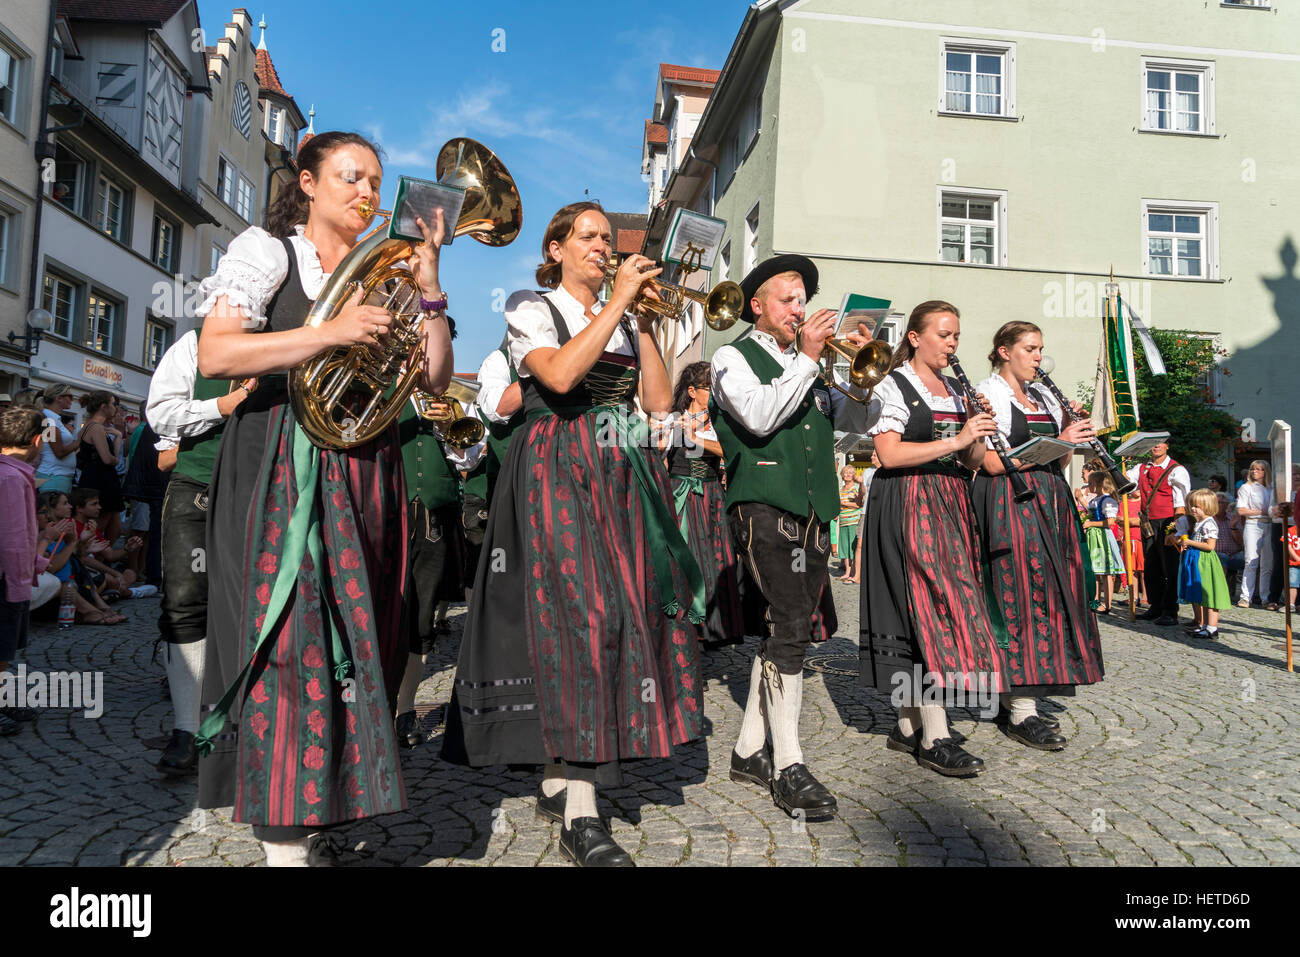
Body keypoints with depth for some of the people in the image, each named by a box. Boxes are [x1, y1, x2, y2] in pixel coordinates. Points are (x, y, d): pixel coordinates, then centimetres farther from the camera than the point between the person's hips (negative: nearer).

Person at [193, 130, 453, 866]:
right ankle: (286, 838, -4)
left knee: (354, 644, 7)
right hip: (284, 471, -4)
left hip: (367, 472, 5)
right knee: (292, 641, -10)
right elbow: (215, 354, -11)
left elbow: (435, 381, 8)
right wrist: (331, 331, -19)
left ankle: (333, 797, 23)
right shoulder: (266, 251, 5)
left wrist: (429, 285, 1)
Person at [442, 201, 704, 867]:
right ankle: (580, 814, -16)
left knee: (623, 607, 0)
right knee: (581, 609, -17)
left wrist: (643, 321, 3)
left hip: (622, 475, 6)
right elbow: (560, 374, -16)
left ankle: (558, 778, 13)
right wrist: (619, 300, -12)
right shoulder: (531, 308, 6)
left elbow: (659, 400, 8)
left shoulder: (626, 319, 20)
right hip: (558, 468, -6)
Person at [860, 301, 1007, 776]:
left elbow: (969, 463, 17)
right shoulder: (893, 386, -3)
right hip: (909, 505, -7)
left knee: (934, 608, 5)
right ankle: (935, 737, -9)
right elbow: (889, 454, -16)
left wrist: (978, 438, -3)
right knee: (927, 607, -12)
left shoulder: (956, 391, 18)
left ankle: (909, 723, 13)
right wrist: (955, 440, -18)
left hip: (950, 507, 7)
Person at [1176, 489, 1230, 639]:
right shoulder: (1198, 523, 15)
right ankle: (1201, 625, 23)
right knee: (1196, 597, 15)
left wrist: (1190, 542, -18)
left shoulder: (1209, 524, -15)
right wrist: (1184, 543, 7)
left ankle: (1212, 628, -6)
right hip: (1195, 561, 10)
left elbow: (1210, 546, -22)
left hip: (1205, 562, -10)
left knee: (1207, 595, -8)